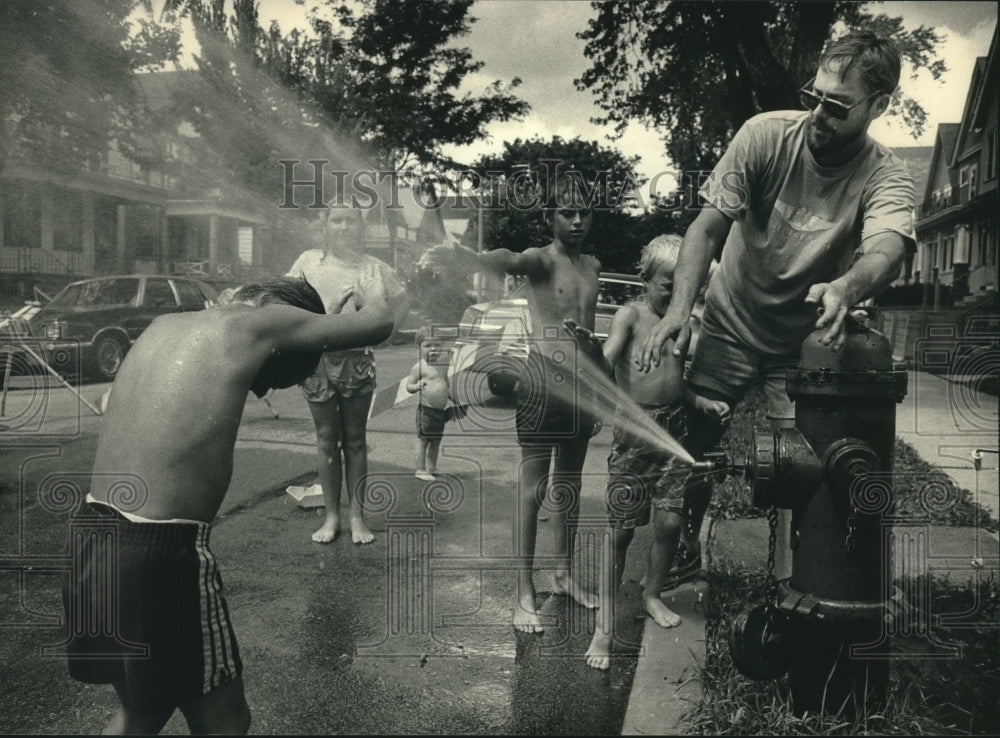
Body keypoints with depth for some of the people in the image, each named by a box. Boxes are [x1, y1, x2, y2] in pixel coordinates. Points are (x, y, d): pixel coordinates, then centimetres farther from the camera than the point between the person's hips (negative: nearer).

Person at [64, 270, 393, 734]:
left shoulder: (163, 327, 13)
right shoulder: (253, 323, -7)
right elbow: (377, 325, 1)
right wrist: (372, 296, 25)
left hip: (92, 543, 8)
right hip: (160, 556, -7)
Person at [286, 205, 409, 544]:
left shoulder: (372, 267, -1)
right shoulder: (308, 261, 0)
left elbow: (402, 301, 11)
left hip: (357, 360, -1)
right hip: (317, 358, 1)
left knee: (355, 440, 6)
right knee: (326, 439, 7)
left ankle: (357, 517, 13)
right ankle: (331, 516, 15)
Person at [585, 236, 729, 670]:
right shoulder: (631, 315, -5)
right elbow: (605, 364, -22)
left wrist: (704, 403, 7)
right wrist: (621, 410, -38)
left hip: (674, 428, 5)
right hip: (635, 428, -5)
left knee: (671, 521, 4)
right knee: (621, 529, -1)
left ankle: (652, 595, 30)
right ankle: (605, 625, 8)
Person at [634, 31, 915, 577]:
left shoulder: (885, 177, -18)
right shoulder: (767, 134, -16)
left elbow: (886, 250, -38)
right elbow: (707, 226, -18)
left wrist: (844, 288, -62)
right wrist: (679, 309, -33)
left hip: (806, 339, 0)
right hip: (731, 321, 1)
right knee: (694, 440, 3)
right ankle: (683, 549, 31)